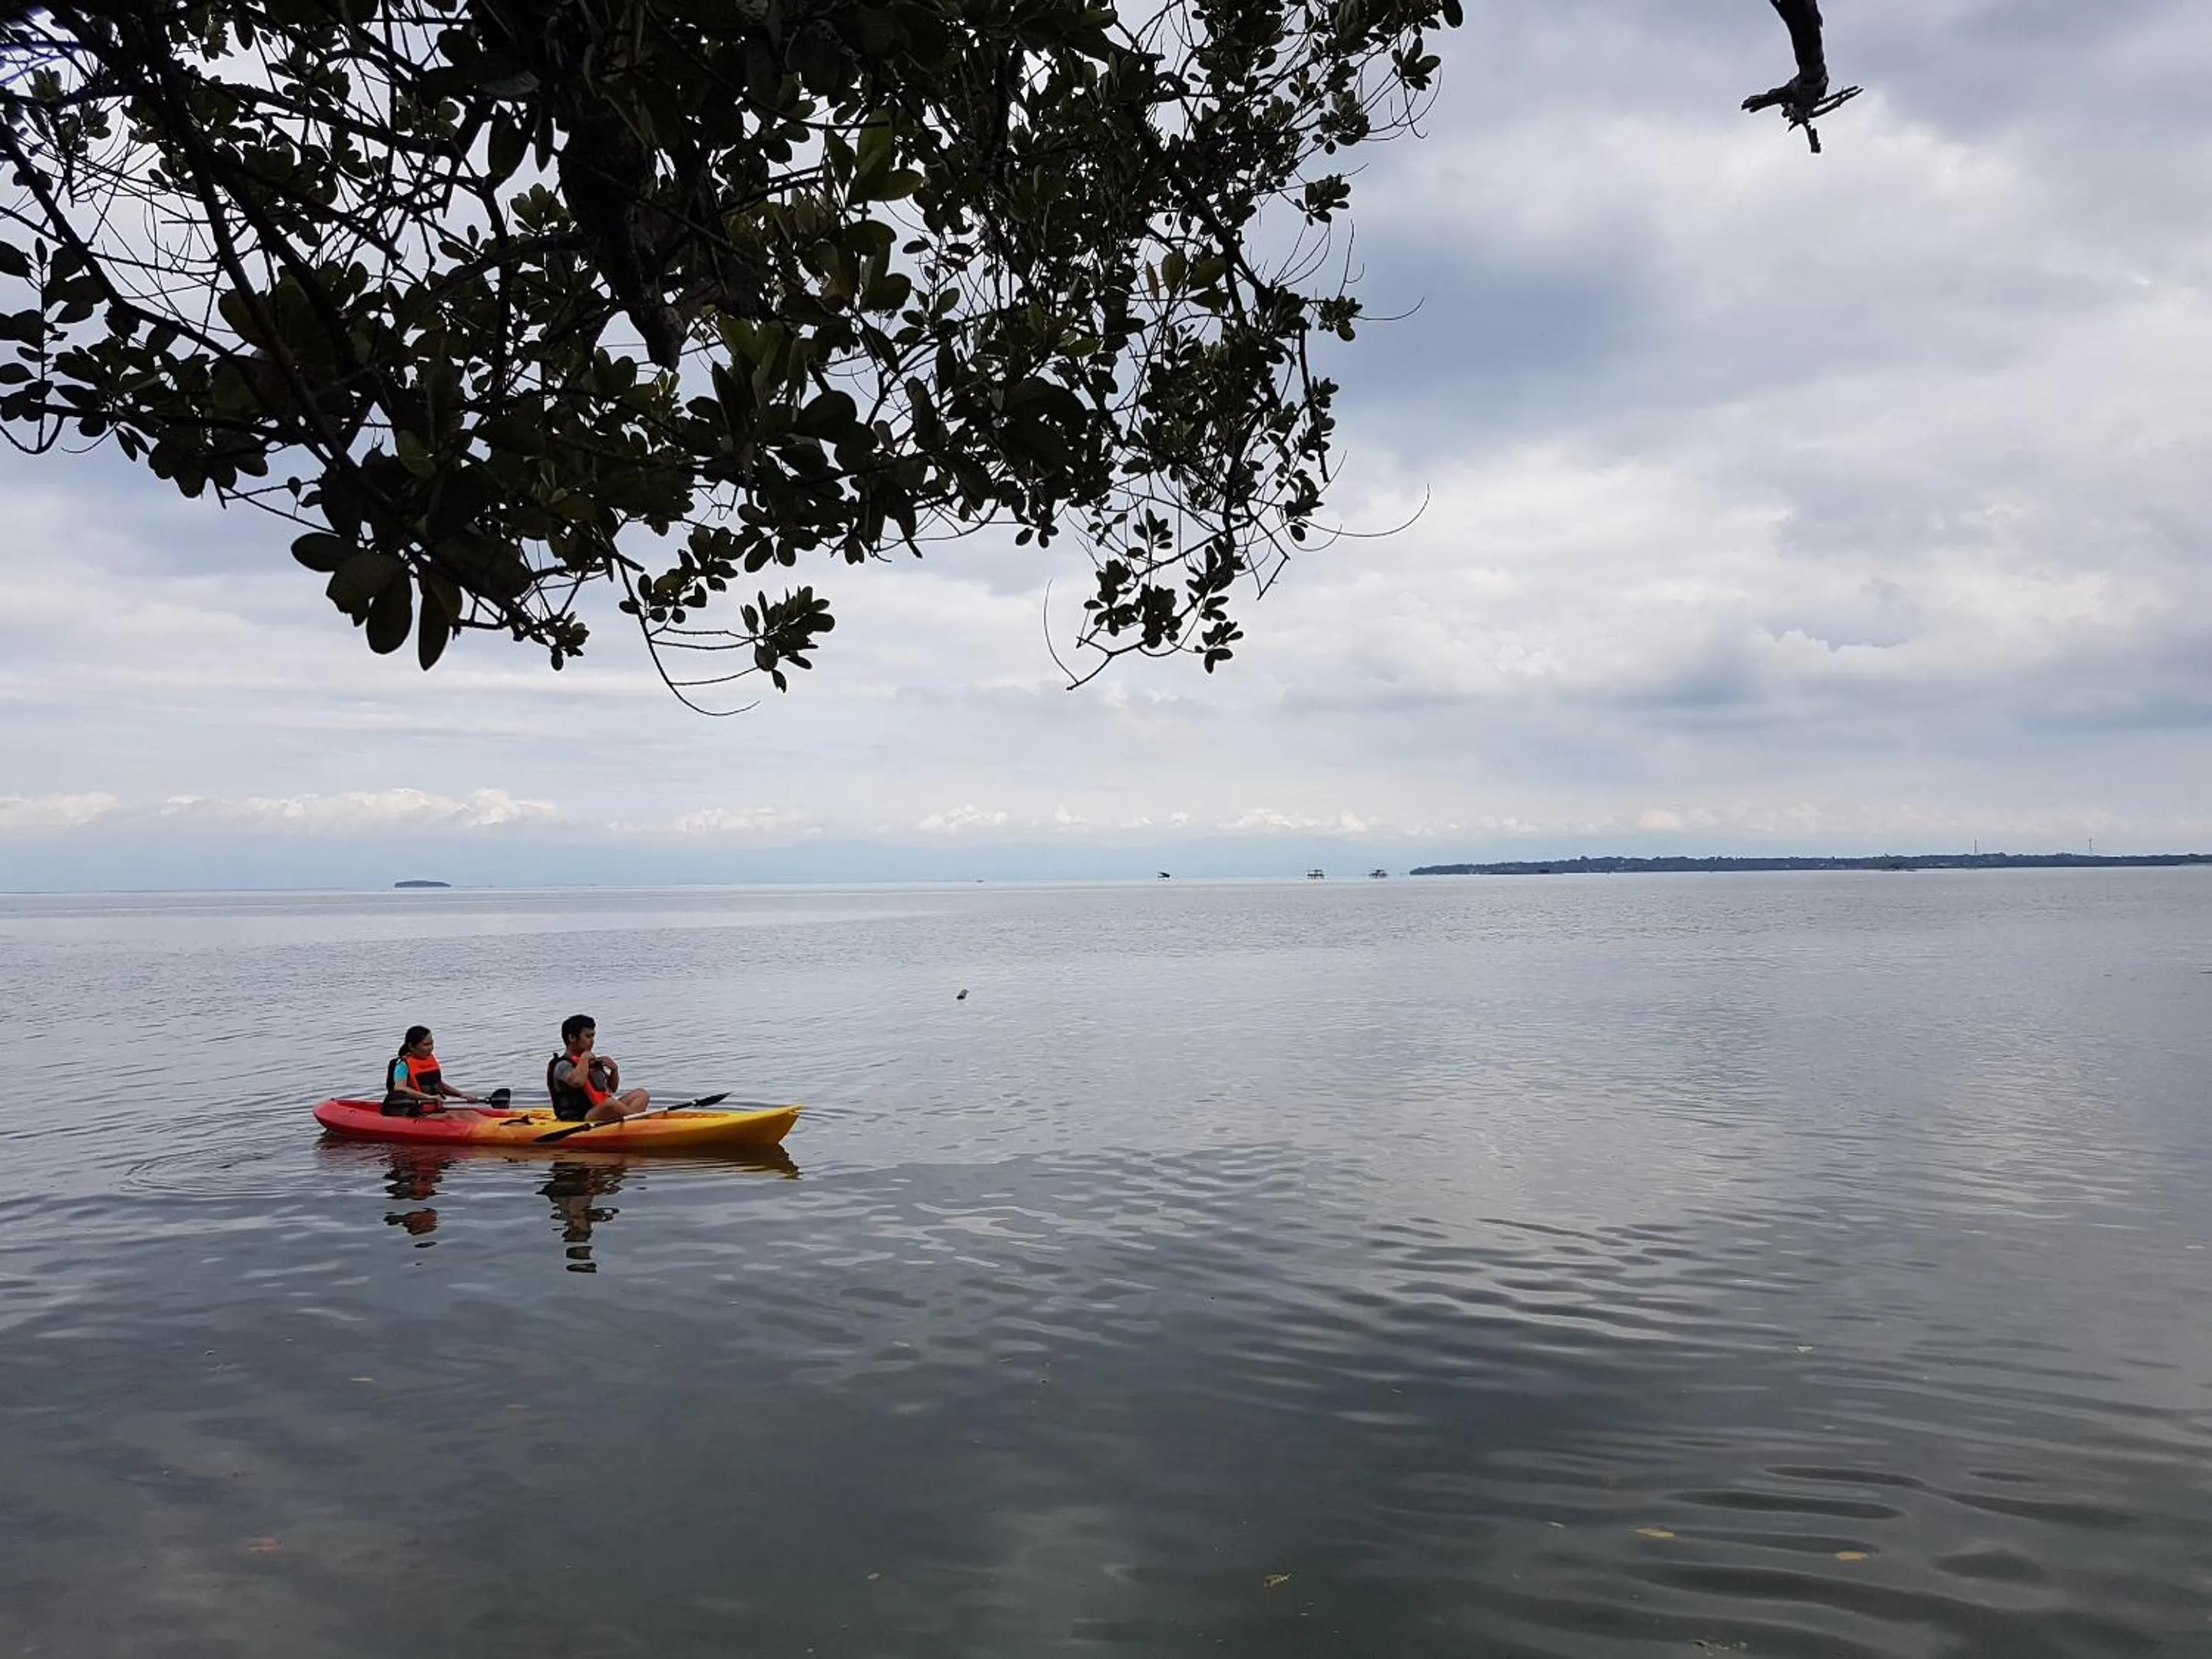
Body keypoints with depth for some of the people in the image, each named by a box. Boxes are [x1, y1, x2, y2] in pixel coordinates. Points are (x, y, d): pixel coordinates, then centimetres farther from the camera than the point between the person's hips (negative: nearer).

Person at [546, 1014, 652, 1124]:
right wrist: (584, 1058, -14)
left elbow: (613, 1088, 27)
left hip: (603, 1113, 9)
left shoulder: (595, 1061, 18)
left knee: (641, 1094, 0)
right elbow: (577, 1082, -31)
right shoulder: (562, 1065, -7)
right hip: (579, 1121, -9)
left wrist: (614, 1069, 6)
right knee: (610, 1103, -36)